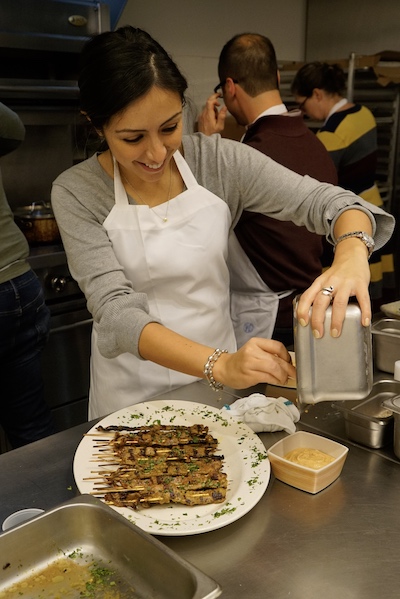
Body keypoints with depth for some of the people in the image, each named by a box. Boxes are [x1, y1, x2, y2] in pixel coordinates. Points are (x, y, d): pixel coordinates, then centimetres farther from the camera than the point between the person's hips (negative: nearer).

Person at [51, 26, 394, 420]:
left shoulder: (218, 161, -12)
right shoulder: (76, 192, -16)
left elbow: (324, 200, -15)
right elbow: (116, 310, -24)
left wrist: (351, 256, -38)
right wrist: (220, 365, -39)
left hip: (221, 381, 2)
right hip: (132, 393, -1)